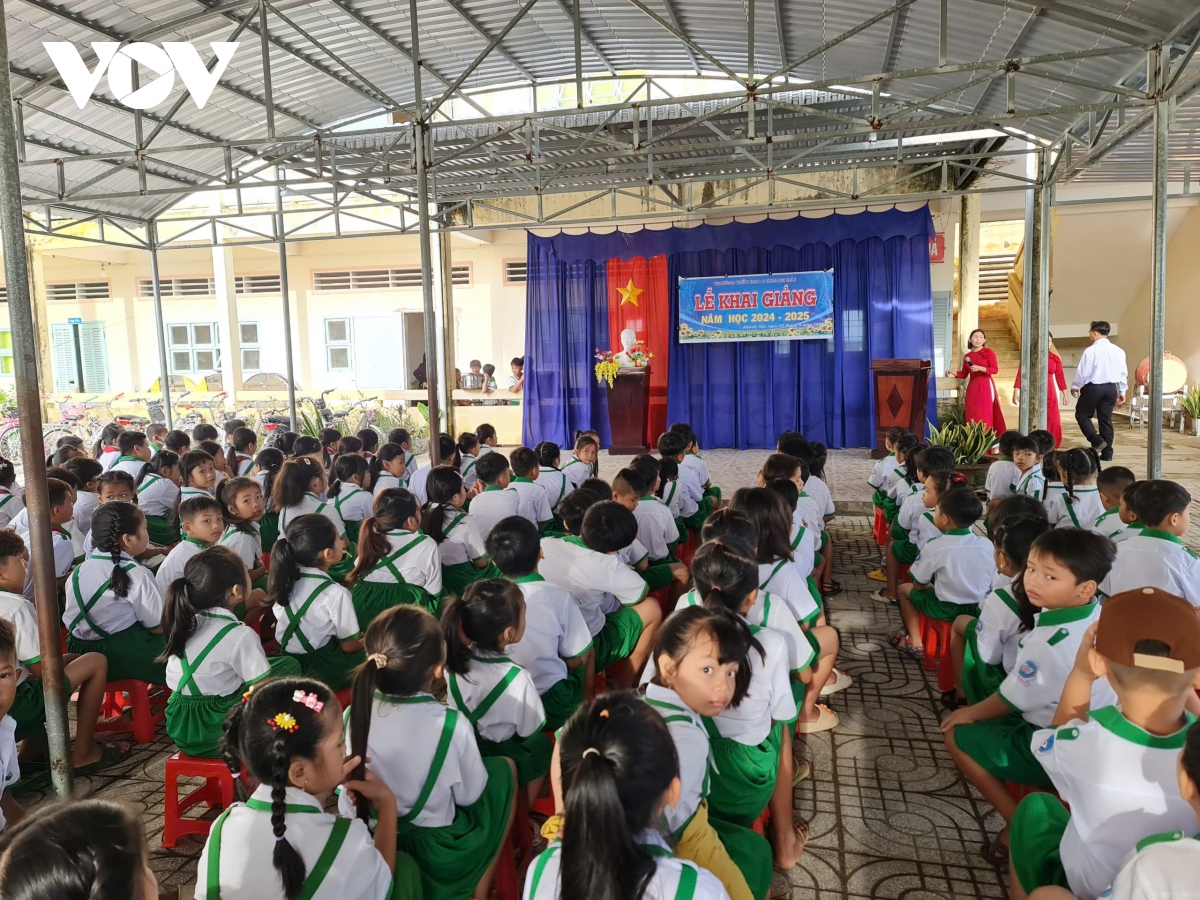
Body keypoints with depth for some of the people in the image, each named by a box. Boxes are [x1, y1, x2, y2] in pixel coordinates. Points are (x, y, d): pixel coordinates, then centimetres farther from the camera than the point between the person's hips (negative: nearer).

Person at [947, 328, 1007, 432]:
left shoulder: (989, 352, -2)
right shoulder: (967, 356, 13)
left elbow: (995, 369, -8)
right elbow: (964, 373, 16)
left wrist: (980, 368, -18)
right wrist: (953, 374, 0)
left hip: (986, 386, -5)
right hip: (972, 387, 5)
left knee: (985, 414, -9)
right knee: (972, 415, 1)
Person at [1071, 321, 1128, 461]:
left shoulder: (1091, 350, -14)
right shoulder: (1118, 351, 4)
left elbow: (1083, 372, -11)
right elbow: (1123, 373, 8)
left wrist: (1075, 386, 6)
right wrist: (1122, 392, 17)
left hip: (1093, 387, -6)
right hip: (1111, 388, 6)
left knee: (1082, 415, 9)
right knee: (1106, 419, 10)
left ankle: (1097, 441, -9)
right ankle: (1107, 453, 11)